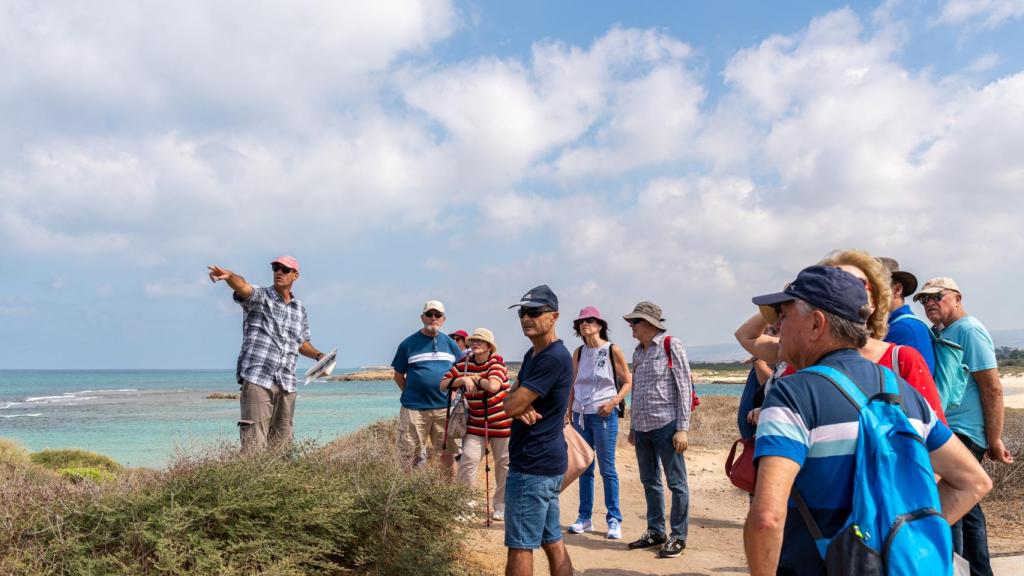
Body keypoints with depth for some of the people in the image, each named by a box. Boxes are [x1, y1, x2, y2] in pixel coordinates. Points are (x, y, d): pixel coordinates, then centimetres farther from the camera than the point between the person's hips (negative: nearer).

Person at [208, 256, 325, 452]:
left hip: (286, 384, 5)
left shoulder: (300, 309, 16)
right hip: (256, 379, -5)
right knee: (254, 439, -11)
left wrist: (318, 355, 10)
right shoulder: (260, 297, 0)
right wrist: (229, 276, -45)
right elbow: (243, 287, -24)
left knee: (281, 441, 9)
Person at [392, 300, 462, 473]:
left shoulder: (450, 343, 9)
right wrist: (411, 394, 2)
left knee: (448, 454, 9)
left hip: (444, 408, 3)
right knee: (411, 457, 1)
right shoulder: (408, 344, 0)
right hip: (414, 408, -3)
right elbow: (398, 375, 5)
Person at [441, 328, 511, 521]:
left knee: (504, 465, 7)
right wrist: (464, 379, -16)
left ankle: (501, 507, 22)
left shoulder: (497, 362, -12)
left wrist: (474, 378, -15)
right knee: (467, 462, -5)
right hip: (476, 424, 3)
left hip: (502, 422, -3)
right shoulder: (463, 364, 1)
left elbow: (493, 385, -30)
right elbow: (443, 384, -3)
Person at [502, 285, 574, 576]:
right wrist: (524, 406, -11)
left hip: (534, 464, -10)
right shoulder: (532, 354, 15)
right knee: (552, 541, 14)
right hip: (545, 461, 10)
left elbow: (510, 406, -21)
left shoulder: (553, 358, -19)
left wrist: (519, 404, 2)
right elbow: (512, 399, 11)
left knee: (520, 546, -4)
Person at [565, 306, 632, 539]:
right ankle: (585, 517, 18)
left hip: (604, 415, -4)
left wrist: (613, 402, -14)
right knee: (584, 468, 9)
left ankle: (614, 519, 7)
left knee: (607, 468, -1)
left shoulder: (612, 350, -4)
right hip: (580, 414, 5)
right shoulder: (578, 353, 9)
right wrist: (569, 411, 9)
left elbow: (628, 381, -1)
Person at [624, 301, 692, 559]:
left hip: (666, 425, -7)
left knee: (676, 482, 1)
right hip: (642, 428, 7)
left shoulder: (671, 346, -6)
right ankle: (655, 532, 24)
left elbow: (684, 387, -9)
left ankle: (678, 536, 10)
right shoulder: (638, 352, 13)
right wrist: (632, 426, 19)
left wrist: (682, 428, -14)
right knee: (649, 481, 13)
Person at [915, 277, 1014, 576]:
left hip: (964, 434, -9)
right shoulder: (941, 333, 15)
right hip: (951, 431, 9)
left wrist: (994, 440, -16)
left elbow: (993, 389, -16)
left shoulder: (969, 330, -12)